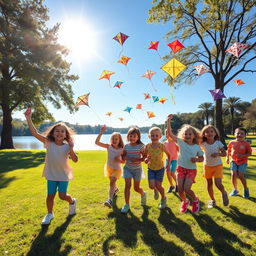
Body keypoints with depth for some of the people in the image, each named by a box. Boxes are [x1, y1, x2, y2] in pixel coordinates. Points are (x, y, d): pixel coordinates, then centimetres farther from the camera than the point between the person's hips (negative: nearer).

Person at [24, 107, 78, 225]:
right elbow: (35, 133, -20)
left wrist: (71, 149, -31)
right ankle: (49, 214, 36)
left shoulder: (67, 146, -13)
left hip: (63, 174, -1)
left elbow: (75, 160, -17)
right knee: (50, 195, 11)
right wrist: (28, 118, -26)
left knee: (62, 195, 2)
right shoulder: (48, 143, -12)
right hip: (51, 174, 1)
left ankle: (72, 201, 36)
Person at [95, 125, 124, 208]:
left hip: (117, 169, -3)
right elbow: (97, 142, -27)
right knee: (112, 182, 23)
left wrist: (119, 160, -31)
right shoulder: (108, 146, -17)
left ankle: (110, 200, -22)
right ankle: (116, 189, 55)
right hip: (109, 167, 3)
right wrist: (101, 133, -36)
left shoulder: (121, 150, -19)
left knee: (112, 183, -20)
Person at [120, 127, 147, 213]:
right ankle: (127, 205, 7)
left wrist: (138, 160, -28)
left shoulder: (140, 146, -12)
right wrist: (127, 158, -16)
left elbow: (144, 157, -10)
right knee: (127, 185, -7)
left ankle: (143, 194, 43)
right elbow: (123, 156, 5)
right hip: (127, 168, 2)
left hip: (137, 168, -2)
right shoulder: (126, 146, -3)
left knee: (136, 187, 8)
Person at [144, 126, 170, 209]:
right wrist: (146, 160, -22)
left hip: (160, 168, -1)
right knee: (151, 186, -8)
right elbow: (144, 157, -1)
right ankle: (155, 190, 32)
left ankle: (163, 198, 34)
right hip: (151, 168, 2)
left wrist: (168, 164, -3)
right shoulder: (147, 146, -12)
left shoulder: (162, 146, -17)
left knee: (158, 186, 1)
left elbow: (168, 155, -1)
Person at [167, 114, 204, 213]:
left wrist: (196, 159, -15)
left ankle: (195, 200, 23)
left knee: (187, 189, -11)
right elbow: (170, 133, -14)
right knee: (180, 190, 2)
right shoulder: (181, 142, -5)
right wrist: (168, 121, -19)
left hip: (191, 170, -1)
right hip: (181, 168, 1)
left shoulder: (197, 147, -3)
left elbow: (202, 158, 7)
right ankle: (185, 201, 35)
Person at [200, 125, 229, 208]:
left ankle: (224, 193, 22)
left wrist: (218, 154, -24)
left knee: (218, 183, -13)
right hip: (207, 166, 2)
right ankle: (212, 200, 33)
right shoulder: (203, 144, -11)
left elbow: (224, 153, -8)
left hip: (217, 165, -2)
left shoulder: (218, 143, -13)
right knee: (209, 184, 11)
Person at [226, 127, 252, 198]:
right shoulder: (232, 143, 0)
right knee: (233, 174, -8)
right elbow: (228, 151, 13)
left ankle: (246, 189, 19)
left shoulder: (246, 144, -6)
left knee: (240, 175, -10)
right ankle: (235, 189, 14)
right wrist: (227, 157, 3)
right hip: (233, 161, 2)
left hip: (243, 162, -2)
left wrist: (243, 155, -20)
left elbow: (249, 153, -3)